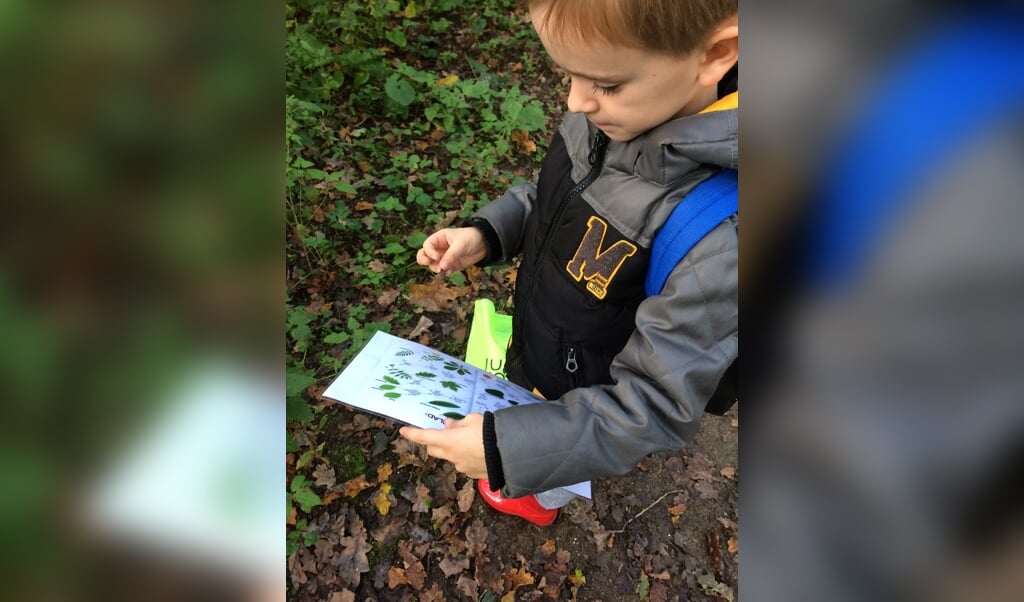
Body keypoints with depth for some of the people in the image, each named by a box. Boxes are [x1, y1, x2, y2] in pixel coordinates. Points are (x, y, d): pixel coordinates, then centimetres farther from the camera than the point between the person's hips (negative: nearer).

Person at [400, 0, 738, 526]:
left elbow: (655, 406, -32)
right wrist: (485, 234, -15)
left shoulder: (719, 233, -42)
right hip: (533, 344, 5)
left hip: (585, 411, -4)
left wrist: (509, 448, -36)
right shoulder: (610, 115, -21)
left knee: (547, 467, 29)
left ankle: (542, 500, 65)